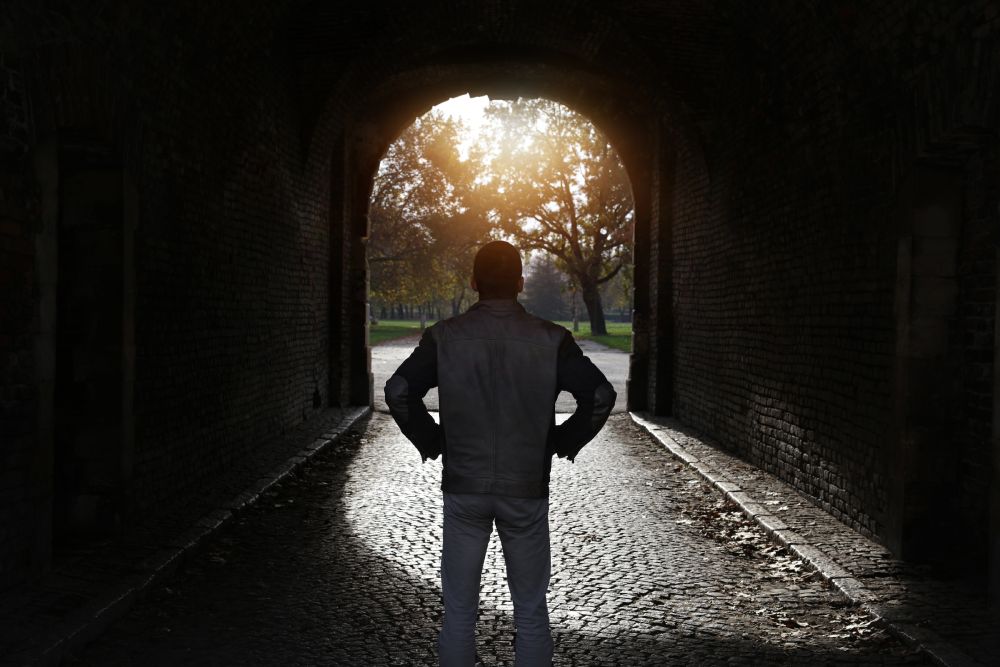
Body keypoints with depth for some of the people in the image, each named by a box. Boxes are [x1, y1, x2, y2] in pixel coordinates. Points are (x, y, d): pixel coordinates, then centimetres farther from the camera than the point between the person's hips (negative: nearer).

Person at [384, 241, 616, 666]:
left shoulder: (445, 337, -3)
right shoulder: (550, 339, -5)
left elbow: (398, 392, -9)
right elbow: (600, 395, -11)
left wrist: (430, 441, 4)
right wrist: (566, 441, 3)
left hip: (463, 487, 1)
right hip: (526, 488, 0)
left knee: (459, 608, 10)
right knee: (530, 609, 11)